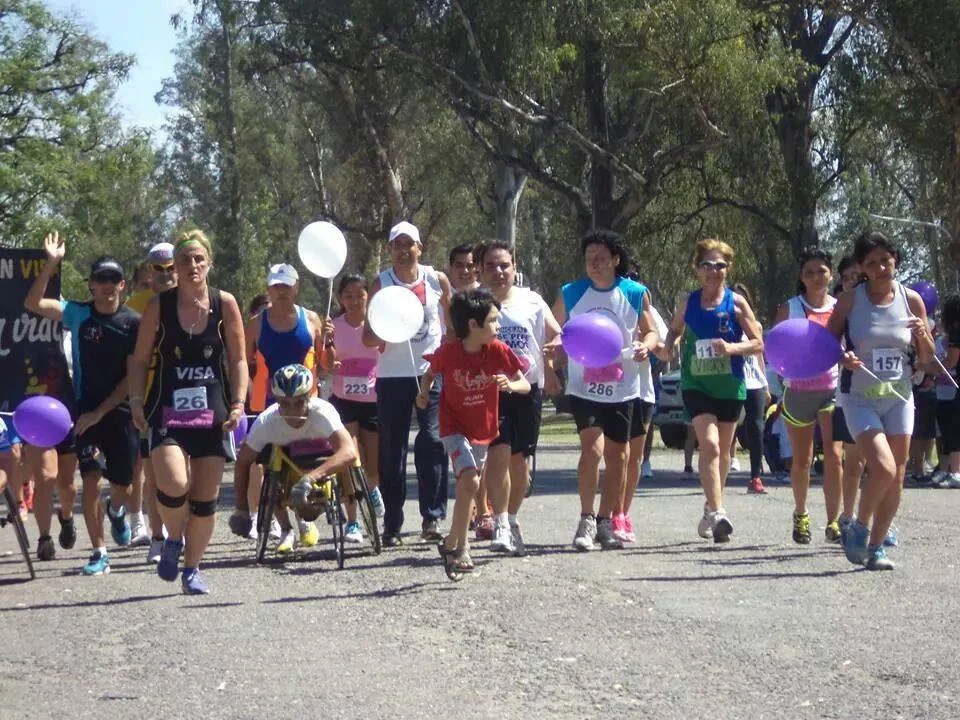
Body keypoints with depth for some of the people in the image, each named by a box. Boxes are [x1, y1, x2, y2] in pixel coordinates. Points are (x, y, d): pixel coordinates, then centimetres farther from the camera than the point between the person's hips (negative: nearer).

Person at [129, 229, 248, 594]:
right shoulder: (159, 306, -2)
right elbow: (140, 360, 4)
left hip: (212, 413, 2)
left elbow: (238, 359, 5)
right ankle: (173, 539, 9)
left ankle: (192, 568, 23)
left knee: (206, 498, 5)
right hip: (168, 412, -2)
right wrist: (136, 402, -8)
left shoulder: (225, 304, 0)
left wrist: (238, 404, -5)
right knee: (173, 485, -22)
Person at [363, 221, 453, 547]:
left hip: (432, 373, 0)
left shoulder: (437, 281, 4)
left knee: (432, 442, -10)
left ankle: (432, 518, -6)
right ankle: (392, 524, 8)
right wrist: (382, 333, -20)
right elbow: (367, 338, 1)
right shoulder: (381, 284, 2)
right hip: (392, 376, 0)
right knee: (391, 450, 2)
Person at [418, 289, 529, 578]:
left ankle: (459, 547, 31)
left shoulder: (498, 351, -13)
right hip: (454, 427, -4)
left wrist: (510, 385, -28)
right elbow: (431, 373, 4)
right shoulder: (447, 352, -17)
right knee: (471, 481, -22)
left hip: (483, 429, 4)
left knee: (466, 488, 16)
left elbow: (525, 385, -9)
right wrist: (424, 392, -12)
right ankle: (454, 545, -10)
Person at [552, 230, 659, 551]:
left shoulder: (636, 294, -1)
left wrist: (645, 345, -14)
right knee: (593, 447, -19)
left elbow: (650, 332, 8)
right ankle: (586, 519, -7)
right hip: (584, 388, -2)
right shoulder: (570, 294, -1)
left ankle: (605, 522, 21)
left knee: (617, 455, 8)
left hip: (623, 388, 2)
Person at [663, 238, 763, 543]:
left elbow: (758, 344, -1)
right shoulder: (688, 303, 3)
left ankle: (711, 510, 30)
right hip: (696, 384, -1)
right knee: (709, 445, -18)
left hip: (730, 385, 1)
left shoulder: (736, 303, -1)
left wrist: (732, 348, -19)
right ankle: (717, 513, -25)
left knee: (723, 450, 12)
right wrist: (669, 346, -3)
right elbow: (675, 331, 20)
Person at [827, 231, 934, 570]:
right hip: (859, 397, -3)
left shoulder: (911, 300, 1)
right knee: (883, 469, -19)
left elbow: (927, 358, 8)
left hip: (898, 396, 4)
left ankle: (875, 546, 16)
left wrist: (923, 335, -13)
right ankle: (858, 528, 5)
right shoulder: (850, 301, -6)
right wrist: (842, 358, -20)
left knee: (897, 478, 2)